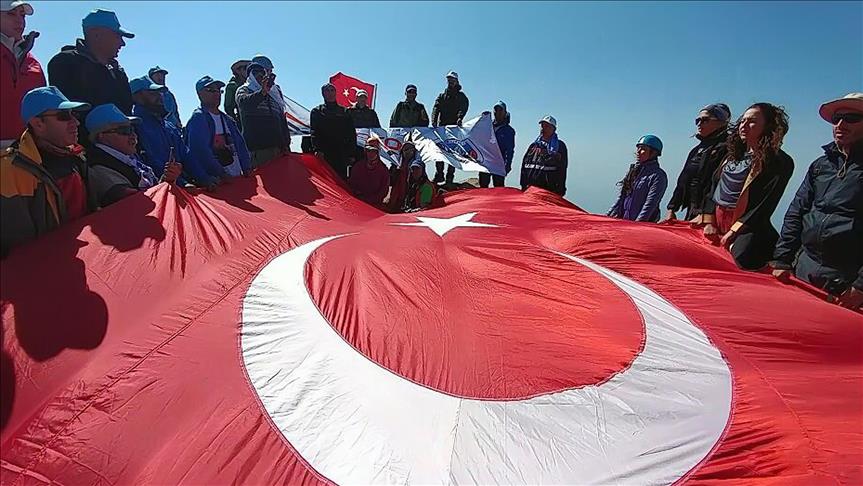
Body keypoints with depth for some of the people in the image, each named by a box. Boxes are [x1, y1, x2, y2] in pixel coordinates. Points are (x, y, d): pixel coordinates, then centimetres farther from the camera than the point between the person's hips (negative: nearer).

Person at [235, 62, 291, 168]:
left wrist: (286, 143, 14)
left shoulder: (274, 93, 25)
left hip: (277, 147, 5)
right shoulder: (243, 90, 10)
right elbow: (244, 102, -16)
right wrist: (262, 92, -32)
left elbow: (282, 119, 24)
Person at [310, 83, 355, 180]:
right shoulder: (317, 111, 11)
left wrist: (352, 154, 3)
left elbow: (351, 134, 11)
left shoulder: (344, 112, 15)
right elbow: (314, 133, 1)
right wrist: (317, 149, -15)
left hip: (341, 154, 2)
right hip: (324, 154, -1)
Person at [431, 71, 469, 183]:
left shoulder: (461, 96, 10)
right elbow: (436, 108, 4)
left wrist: (459, 118, -32)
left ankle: (450, 177, -3)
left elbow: (463, 108, -9)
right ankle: (439, 174, 6)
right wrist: (434, 121, -16)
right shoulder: (441, 96, 20)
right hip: (441, 127, 3)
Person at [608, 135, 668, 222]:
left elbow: (650, 204, -11)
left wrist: (638, 222, -19)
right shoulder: (633, 170, 17)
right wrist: (610, 215, 8)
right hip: (623, 220, 5)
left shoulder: (658, 176, -3)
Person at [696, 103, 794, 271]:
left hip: (745, 225, -7)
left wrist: (734, 231, -15)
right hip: (716, 218, 7)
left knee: (743, 256, -34)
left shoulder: (780, 162, -3)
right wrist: (709, 222, 3)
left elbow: (765, 205, -10)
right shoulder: (734, 153, 16)